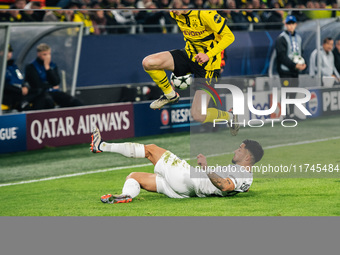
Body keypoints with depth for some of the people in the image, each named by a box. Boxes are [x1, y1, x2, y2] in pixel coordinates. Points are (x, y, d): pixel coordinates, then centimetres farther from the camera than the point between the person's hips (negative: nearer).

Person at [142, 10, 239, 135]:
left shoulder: (205, 14, -28)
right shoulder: (174, 14, -6)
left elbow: (229, 36, -22)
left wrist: (208, 55, -31)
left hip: (207, 64, -6)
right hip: (188, 55, 6)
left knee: (198, 115, -12)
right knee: (148, 63, -17)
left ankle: (230, 117, 21)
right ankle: (170, 95, 11)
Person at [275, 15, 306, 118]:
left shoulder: (298, 37, 16)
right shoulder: (281, 38, -8)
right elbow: (282, 56, -15)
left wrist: (303, 64, 1)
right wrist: (295, 65, -20)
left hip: (295, 71, 7)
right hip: (285, 70, -7)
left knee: (293, 94, 7)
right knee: (287, 94, -10)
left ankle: (291, 113, 13)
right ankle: (288, 114, -8)